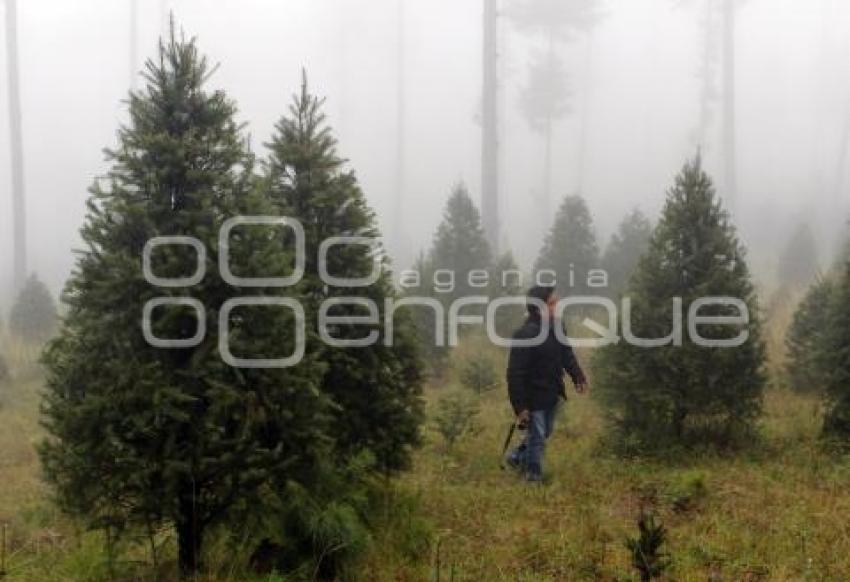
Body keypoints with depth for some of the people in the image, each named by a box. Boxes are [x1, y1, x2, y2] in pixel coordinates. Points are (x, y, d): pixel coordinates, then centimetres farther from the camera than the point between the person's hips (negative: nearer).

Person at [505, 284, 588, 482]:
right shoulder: (525, 335, -26)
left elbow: (566, 352, 12)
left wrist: (577, 376, -1)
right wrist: (519, 407, -22)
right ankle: (534, 476, 25)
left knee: (544, 433, 23)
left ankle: (517, 457, 44)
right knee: (537, 438, 5)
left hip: (553, 394, 8)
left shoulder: (556, 325, -4)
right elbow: (515, 374, -23)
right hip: (534, 397, -8)